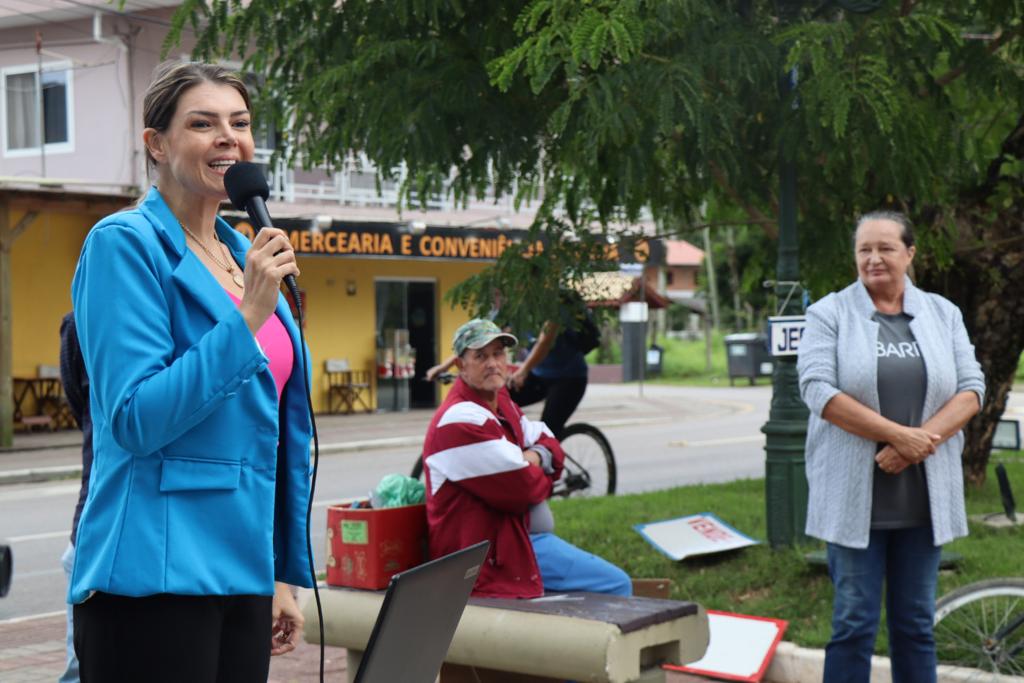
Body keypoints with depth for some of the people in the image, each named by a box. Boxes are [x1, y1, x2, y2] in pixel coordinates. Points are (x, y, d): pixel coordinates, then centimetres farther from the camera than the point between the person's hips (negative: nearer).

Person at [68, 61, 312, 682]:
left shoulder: (247, 256, 13)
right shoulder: (126, 243, -8)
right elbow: (134, 420, -16)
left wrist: (286, 573, 17)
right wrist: (247, 318, -20)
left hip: (243, 573, 7)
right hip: (156, 577, -7)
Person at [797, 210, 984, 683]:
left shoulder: (942, 314, 11)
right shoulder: (830, 313, 1)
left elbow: (971, 388, 3)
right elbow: (818, 389, -11)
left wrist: (923, 439, -14)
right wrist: (898, 434, -17)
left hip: (924, 497, 3)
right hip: (855, 496, -3)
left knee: (916, 621, 10)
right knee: (854, 621, 0)